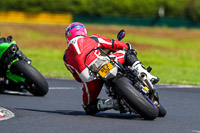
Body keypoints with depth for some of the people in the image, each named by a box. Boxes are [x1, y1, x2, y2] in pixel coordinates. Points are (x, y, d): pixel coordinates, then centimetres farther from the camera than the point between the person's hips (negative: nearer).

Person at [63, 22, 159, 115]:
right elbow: (114, 44, 23)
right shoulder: (92, 39, 23)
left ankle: (111, 103, -9)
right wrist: (128, 47, 38)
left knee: (89, 107, 23)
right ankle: (145, 74, -2)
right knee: (127, 53, 24)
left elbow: (77, 77, 28)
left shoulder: (66, 56, 26)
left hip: (88, 79, 1)